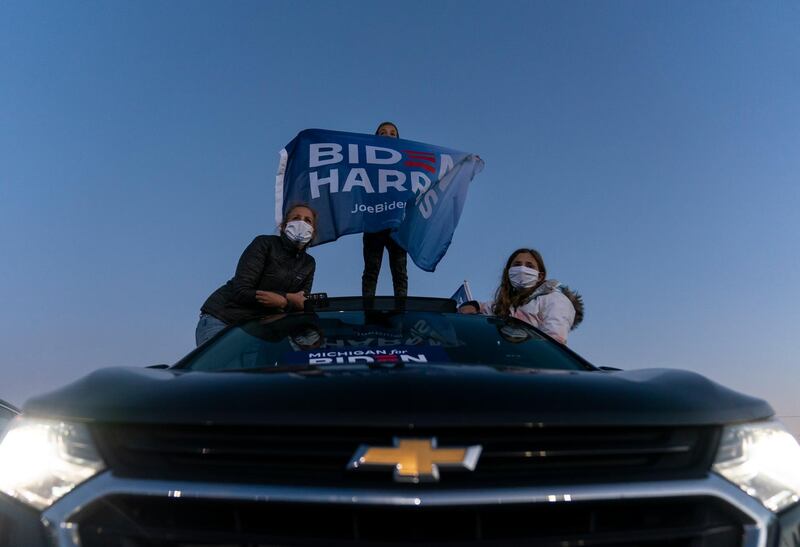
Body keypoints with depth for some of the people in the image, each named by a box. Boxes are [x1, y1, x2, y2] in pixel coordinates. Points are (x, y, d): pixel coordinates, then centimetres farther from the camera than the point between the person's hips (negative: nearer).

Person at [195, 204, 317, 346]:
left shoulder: (308, 264, 7)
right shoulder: (265, 244, -9)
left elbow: (302, 305, 1)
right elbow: (241, 292, -17)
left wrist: (280, 302, -21)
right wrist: (288, 299, -20)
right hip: (220, 319, -5)